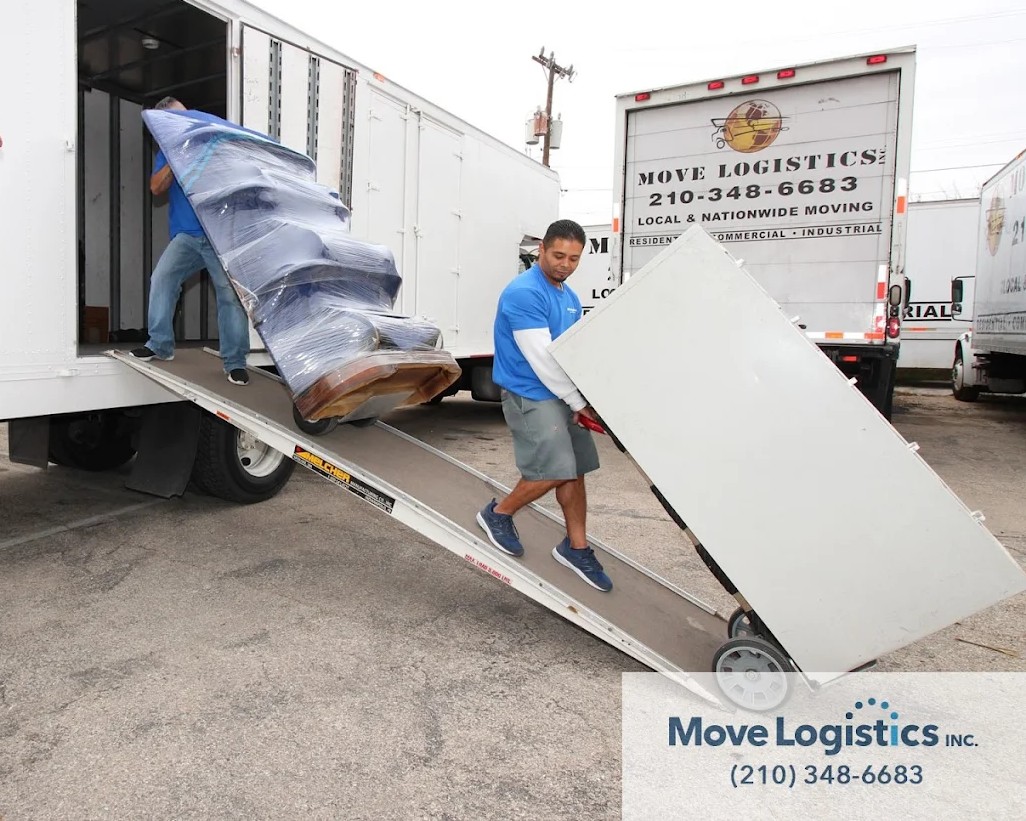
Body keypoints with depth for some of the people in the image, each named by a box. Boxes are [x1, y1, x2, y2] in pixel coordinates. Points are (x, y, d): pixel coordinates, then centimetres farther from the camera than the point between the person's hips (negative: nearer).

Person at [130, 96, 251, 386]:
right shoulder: (167, 154, 18)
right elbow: (156, 188, 3)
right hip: (186, 235, 3)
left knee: (231, 291, -12)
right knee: (162, 278, -13)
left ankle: (235, 361, -6)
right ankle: (160, 344, 1)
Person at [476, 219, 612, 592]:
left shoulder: (569, 296, 13)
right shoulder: (524, 293, -17)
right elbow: (542, 358, -21)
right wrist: (578, 403, -16)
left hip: (564, 395, 9)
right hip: (531, 396, -9)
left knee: (575, 471, 9)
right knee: (553, 472, -10)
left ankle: (576, 547, 20)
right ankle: (498, 514, 14)